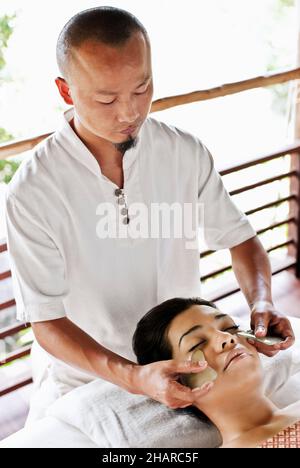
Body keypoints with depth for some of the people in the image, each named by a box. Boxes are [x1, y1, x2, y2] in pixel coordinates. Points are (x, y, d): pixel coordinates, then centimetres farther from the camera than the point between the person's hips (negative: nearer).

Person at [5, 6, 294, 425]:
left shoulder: (186, 153, -10)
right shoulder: (31, 193, -19)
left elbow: (240, 238, 4)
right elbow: (47, 322, -17)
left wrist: (261, 301, -16)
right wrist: (133, 378, -32)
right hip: (83, 373, -1)